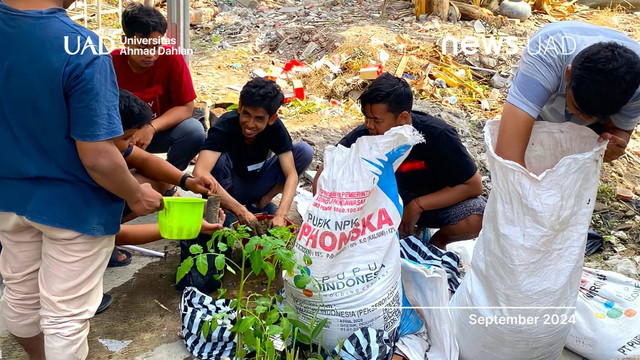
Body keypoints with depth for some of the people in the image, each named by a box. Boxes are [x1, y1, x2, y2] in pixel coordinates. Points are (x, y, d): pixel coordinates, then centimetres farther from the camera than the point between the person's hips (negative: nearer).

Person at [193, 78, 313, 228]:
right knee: (219, 158, -36)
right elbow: (199, 173, -42)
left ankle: (261, 202, -4)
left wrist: (280, 216, -40)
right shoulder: (225, 126, -29)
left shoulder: (275, 127, -18)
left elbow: (291, 174, -24)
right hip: (225, 189, -3)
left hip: (254, 187, 3)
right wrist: (240, 211, -48)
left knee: (305, 151, -16)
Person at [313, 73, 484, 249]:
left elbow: (474, 185, -21)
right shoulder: (364, 135, -22)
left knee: (475, 220, -33)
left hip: (437, 199, -2)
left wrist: (417, 205, -27)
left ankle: (440, 238, 3)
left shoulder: (437, 135, -27)